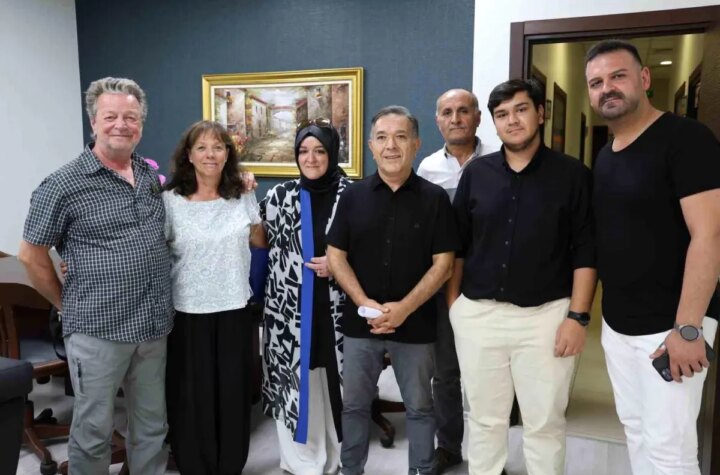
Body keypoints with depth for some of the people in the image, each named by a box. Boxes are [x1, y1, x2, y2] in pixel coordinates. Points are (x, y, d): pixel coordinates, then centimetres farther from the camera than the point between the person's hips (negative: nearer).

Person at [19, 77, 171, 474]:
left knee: (152, 425, 17)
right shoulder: (63, 184, -10)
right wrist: (69, 305, 2)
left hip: (153, 325, 5)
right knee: (94, 429, 11)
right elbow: (31, 256, -3)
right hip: (97, 329, -5)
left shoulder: (151, 177, 7)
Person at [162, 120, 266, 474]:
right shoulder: (170, 199, -7)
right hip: (188, 311, -2)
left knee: (233, 392, 13)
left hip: (234, 309, 3)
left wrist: (252, 201, 2)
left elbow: (261, 242, 13)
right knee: (192, 396, 9)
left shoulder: (243, 196, 2)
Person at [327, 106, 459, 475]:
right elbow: (335, 255, 1)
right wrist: (364, 302, -12)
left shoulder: (435, 198, -3)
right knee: (354, 404, 15)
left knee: (419, 407, 13)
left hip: (415, 323, -1)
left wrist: (404, 308, -16)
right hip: (360, 320, 2)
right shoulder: (353, 196, 2)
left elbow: (442, 263, -6)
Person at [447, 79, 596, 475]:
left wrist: (578, 315, -8)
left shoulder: (573, 175, -2)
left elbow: (586, 251, -3)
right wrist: (452, 302, 6)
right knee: (484, 419, 15)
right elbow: (457, 244, 9)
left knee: (544, 423, 10)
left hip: (546, 315, -2)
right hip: (477, 314, 2)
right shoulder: (476, 173, 5)